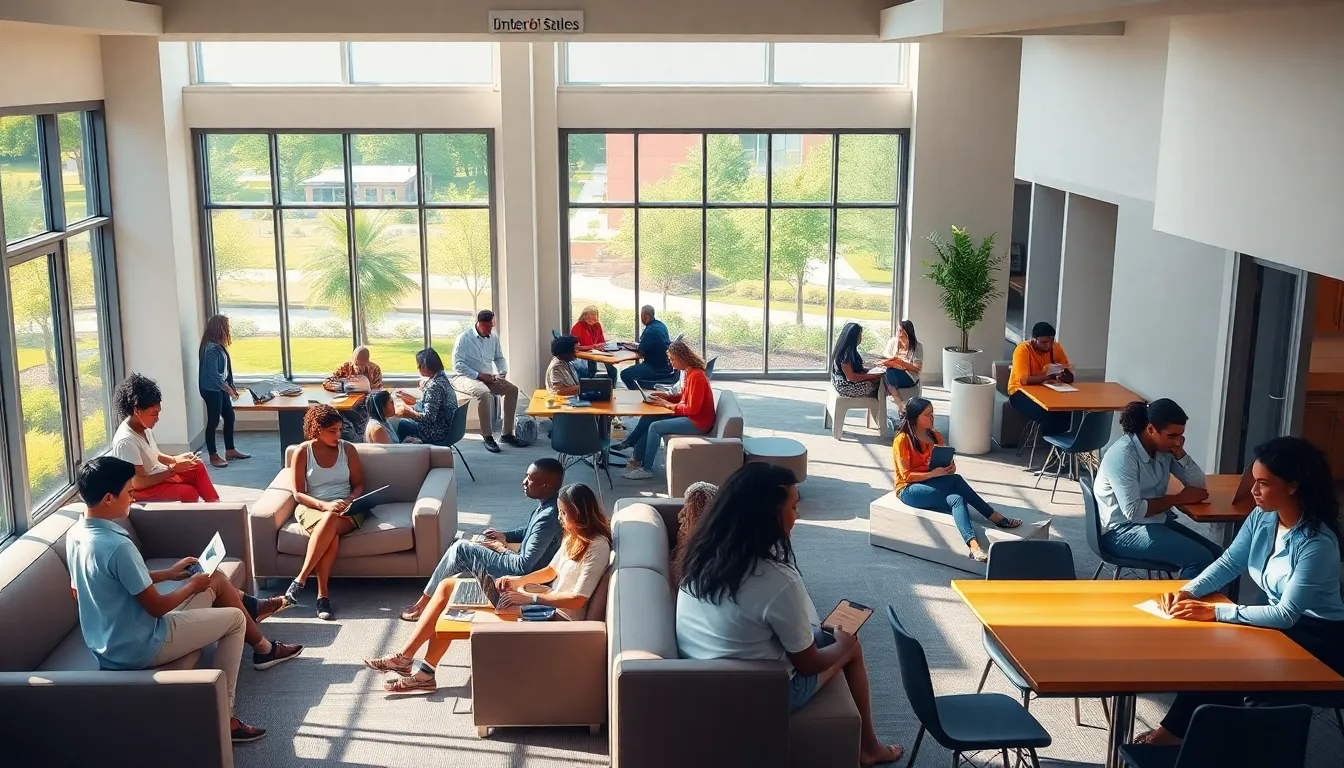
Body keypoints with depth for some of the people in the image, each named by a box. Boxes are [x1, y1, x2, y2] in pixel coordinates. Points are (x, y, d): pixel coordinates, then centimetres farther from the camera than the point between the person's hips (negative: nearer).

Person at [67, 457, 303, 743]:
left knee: (218, 580, 18)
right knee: (234, 619, 7)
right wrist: (193, 586, -5)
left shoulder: (75, 534, -1)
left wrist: (168, 574, 13)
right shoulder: (117, 546, -31)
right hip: (138, 649, -9)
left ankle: (263, 648, 37)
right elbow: (157, 607, -23)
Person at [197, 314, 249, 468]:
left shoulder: (218, 345, 9)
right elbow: (213, 374, -23)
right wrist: (229, 389, -17)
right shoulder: (211, 348, -22)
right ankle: (213, 456, 7)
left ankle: (230, 450, 26)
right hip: (211, 389, -10)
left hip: (220, 388, 10)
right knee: (213, 421, -2)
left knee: (229, 417, 15)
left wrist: (231, 386, 16)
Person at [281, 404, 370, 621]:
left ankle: (300, 579, -34)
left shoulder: (347, 449, 8)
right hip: (311, 508, -1)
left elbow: (359, 485, 10)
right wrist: (325, 505, -19)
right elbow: (298, 494, -2)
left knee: (331, 521, -38)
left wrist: (349, 501, -13)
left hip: (346, 510, 1)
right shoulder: (302, 452, 2)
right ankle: (322, 594, -37)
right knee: (330, 533, -38)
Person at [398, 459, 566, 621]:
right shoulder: (549, 502, -1)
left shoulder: (548, 518, -31)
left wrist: (500, 548, -11)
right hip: (522, 562, 10)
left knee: (460, 549, -8)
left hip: (521, 574, -10)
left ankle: (425, 601, 7)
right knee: (462, 544, 11)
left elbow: (524, 566, -28)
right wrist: (505, 536, 5)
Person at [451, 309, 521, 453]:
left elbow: (499, 358, 19)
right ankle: (487, 437, -29)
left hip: (488, 377, 7)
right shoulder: (464, 338, -11)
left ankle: (507, 434, -9)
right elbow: (457, 364, -16)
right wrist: (479, 375, -22)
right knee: (485, 394, -37)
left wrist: (502, 373, -2)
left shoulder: (494, 338, 8)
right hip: (465, 377, -7)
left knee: (512, 389, -14)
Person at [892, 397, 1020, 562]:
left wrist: (950, 467, -6)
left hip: (933, 486, 6)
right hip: (910, 490, -6)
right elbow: (906, 475, -14)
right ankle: (994, 517, -28)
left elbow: (945, 461, 17)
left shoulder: (935, 436, 9)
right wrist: (933, 474, -24)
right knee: (956, 481, -30)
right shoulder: (902, 440, -11)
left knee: (956, 499, -30)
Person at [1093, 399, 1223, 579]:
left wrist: (1180, 453, -10)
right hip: (1123, 531, -9)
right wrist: (1178, 499, -13)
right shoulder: (1123, 455, -21)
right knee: (1200, 559, -21)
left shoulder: (1164, 448, 2)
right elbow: (1133, 511, -25)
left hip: (1156, 521, 9)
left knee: (1216, 555, -5)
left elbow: (1199, 484, 7)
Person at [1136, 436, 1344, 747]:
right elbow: (1228, 564, 4)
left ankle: (1177, 731, -9)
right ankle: (1179, 730, -9)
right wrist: (1188, 592, -14)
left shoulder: (1317, 543, -27)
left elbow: (1286, 615, -28)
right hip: (1281, 621, 7)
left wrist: (1215, 611, -31)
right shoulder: (1261, 518, -5)